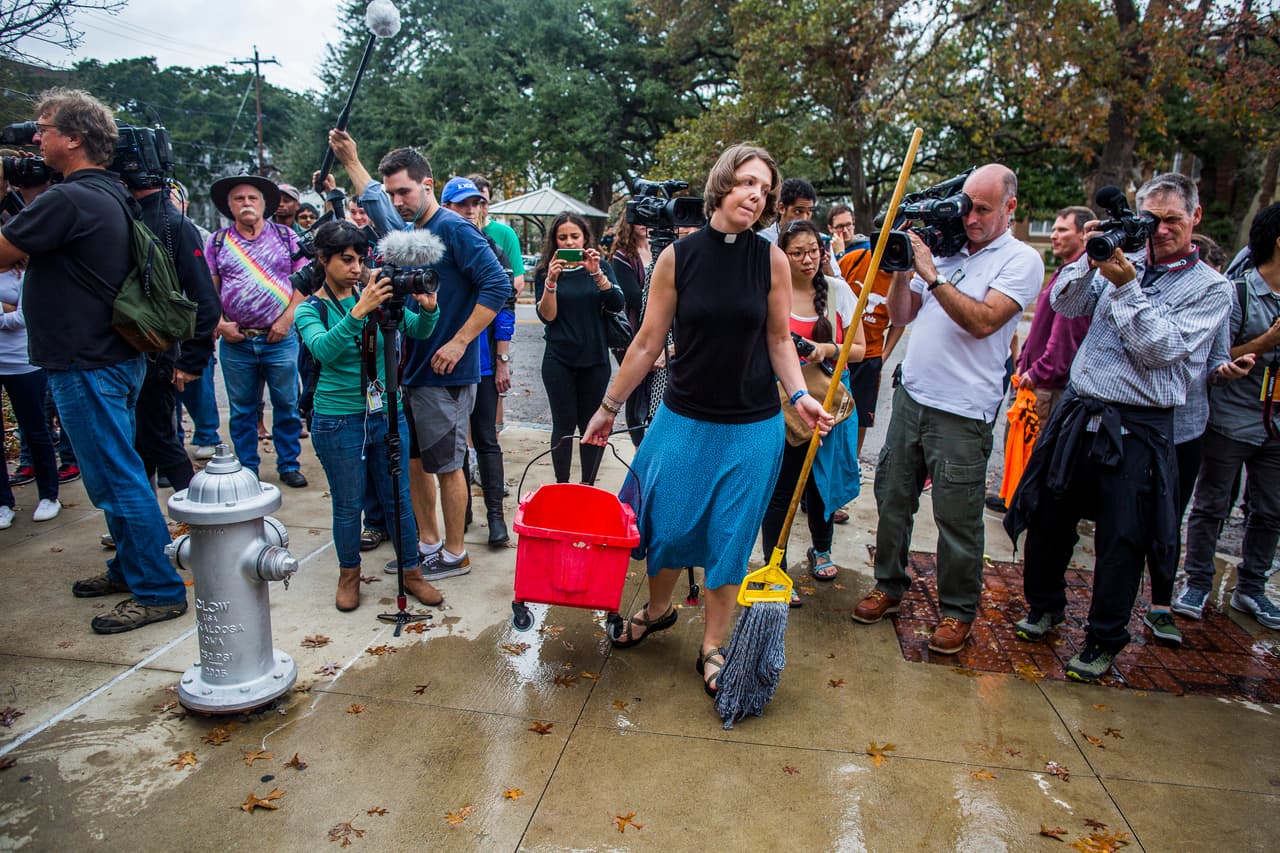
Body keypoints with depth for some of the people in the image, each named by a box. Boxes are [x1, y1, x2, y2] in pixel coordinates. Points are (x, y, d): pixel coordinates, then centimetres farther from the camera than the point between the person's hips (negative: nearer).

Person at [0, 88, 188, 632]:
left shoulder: (68, 200, -19)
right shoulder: (109, 194, 11)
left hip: (87, 364, -10)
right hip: (116, 356, 10)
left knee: (116, 480, -3)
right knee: (114, 475, 19)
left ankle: (158, 591, 6)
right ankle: (129, 567, 33)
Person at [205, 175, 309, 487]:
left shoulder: (286, 236, 4)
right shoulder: (217, 242, 8)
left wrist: (287, 318, -9)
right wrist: (218, 323, -7)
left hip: (280, 338, -1)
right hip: (236, 341, 2)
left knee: (287, 405, 5)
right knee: (241, 410, 10)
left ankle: (289, 465, 18)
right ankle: (247, 469, 21)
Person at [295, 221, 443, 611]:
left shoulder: (377, 297, 3)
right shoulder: (310, 309, -5)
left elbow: (418, 331, -5)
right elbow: (323, 349, -25)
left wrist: (428, 308, -26)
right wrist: (358, 312, -39)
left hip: (387, 415, 3)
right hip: (338, 421, -2)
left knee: (398, 499, 9)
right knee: (348, 505, 10)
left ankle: (411, 572, 24)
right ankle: (349, 575, 30)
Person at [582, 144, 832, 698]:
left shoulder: (773, 261, -4)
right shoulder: (677, 257, -5)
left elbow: (779, 341, 4)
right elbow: (648, 341, 0)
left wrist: (799, 395, -12)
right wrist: (609, 407, 3)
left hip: (752, 428, 0)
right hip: (684, 419, 1)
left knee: (730, 537, 7)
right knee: (667, 522, 11)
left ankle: (712, 647, 26)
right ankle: (658, 610, 41)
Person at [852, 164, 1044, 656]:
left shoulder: (1021, 260, -2)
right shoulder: (943, 249, 12)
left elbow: (983, 321, -18)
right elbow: (900, 317, 12)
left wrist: (932, 275, -17)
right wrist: (902, 270, -2)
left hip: (961, 413, -5)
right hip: (911, 396, 5)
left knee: (957, 518, 2)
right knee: (892, 497, 12)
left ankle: (958, 610, 20)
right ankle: (889, 585, 30)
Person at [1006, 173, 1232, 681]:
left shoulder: (1211, 288, -1)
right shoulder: (1123, 263, 9)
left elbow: (1160, 349, -13)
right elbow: (1064, 306, 1)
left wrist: (1126, 286, -18)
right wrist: (1089, 262, -13)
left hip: (1138, 430, -3)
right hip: (1078, 413, 4)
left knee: (1121, 542, 3)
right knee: (1047, 519, 12)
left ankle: (1103, 641, 22)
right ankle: (1045, 606, 35)